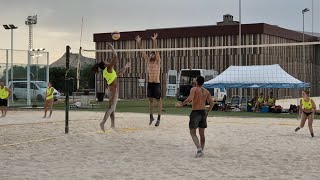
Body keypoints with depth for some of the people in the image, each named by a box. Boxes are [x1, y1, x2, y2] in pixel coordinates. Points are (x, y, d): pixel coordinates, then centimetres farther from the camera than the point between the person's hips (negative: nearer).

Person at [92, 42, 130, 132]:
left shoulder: (105, 72, 14)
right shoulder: (108, 68, -11)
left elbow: (118, 74, 26)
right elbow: (115, 57, -15)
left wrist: (125, 67, 30)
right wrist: (112, 47, -6)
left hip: (111, 89, 9)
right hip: (114, 89, -9)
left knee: (112, 108, 14)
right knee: (111, 107, -14)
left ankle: (113, 124, 20)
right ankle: (103, 123, -25)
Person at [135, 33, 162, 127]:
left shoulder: (157, 61, -4)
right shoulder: (148, 61, 9)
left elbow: (156, 50, -16)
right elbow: (142, 52, 5)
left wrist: (154, 40, -26)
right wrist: (139, 42, -3)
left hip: (157, 83, -5)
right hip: (150, 83, 5)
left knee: (159, 101, 0)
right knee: (150, 100, 11)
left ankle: (158, 118, 1)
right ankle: (151, 116, 22)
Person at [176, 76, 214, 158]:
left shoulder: (194, 89, -9)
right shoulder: (206, 91, 8)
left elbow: (190, 99, -24)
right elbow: (212, 102, 4)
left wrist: (181, 104, -14)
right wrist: (208, 111, 15)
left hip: (195, 112, -6)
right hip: (203, 112, 6)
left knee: (193, 133, 0)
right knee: (202, 134, 15)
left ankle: (199, 149, -16)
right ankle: (201, 151, 19)